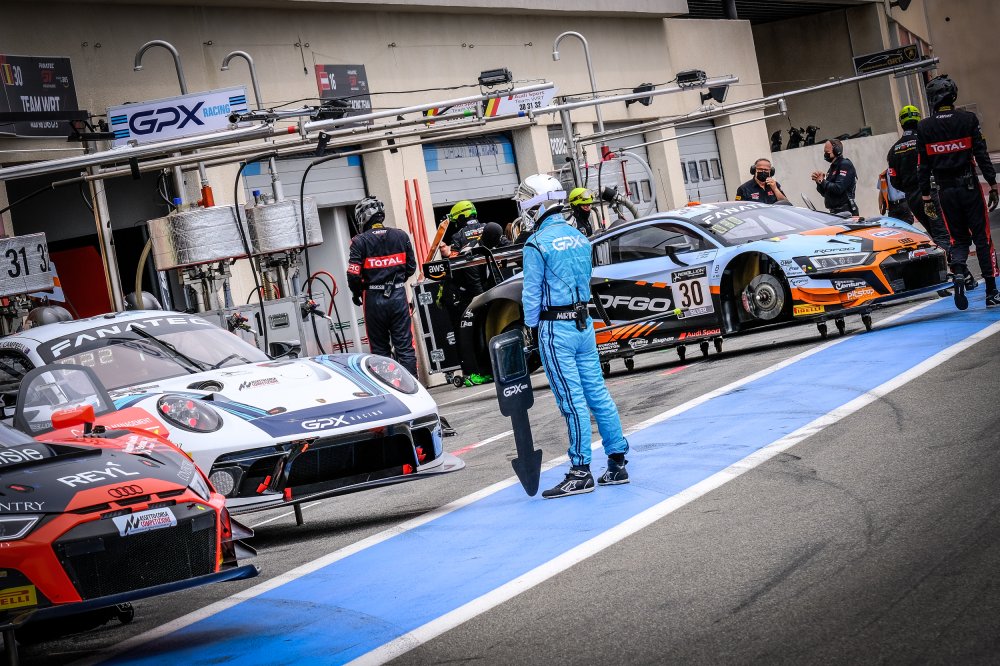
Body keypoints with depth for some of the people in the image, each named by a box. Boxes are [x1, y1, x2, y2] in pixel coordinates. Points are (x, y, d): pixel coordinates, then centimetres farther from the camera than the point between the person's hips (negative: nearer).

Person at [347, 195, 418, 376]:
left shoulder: (360, 241, -9)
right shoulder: (401, 236, 2)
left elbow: (354, 274, -12)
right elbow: (411, 267, 8)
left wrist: (356, 293, 7)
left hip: (374, 299, -2)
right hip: (398, 296, 2)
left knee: (380, 349, 7)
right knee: (405, 347, 5)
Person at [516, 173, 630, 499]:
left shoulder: (537, 244, -12)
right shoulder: (580, 238, 9)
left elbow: (531, 294, -9)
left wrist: (532, 329, 2)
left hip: (555, 328, -7)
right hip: (584, 323, 7)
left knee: (572, 401, -5)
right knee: (597, 393, 10)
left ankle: (580, 472, -2)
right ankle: (618, 463, 13)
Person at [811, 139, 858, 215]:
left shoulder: (845, 165, -9)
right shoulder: (833, 167, 20)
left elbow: (838, 189, -21)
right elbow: (824, 193, 20)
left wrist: (823, 181, -11)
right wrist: (819, 182, 2)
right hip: (834, 212, 9)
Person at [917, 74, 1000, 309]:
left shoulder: (924, 127, -1)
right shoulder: (968, 119, -5)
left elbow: (923, 165, 2)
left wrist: (925, 197, 8)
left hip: (946, 191, 2)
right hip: (970, 186, -2)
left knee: (958, 238, 14)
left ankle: (958, 272, -16)